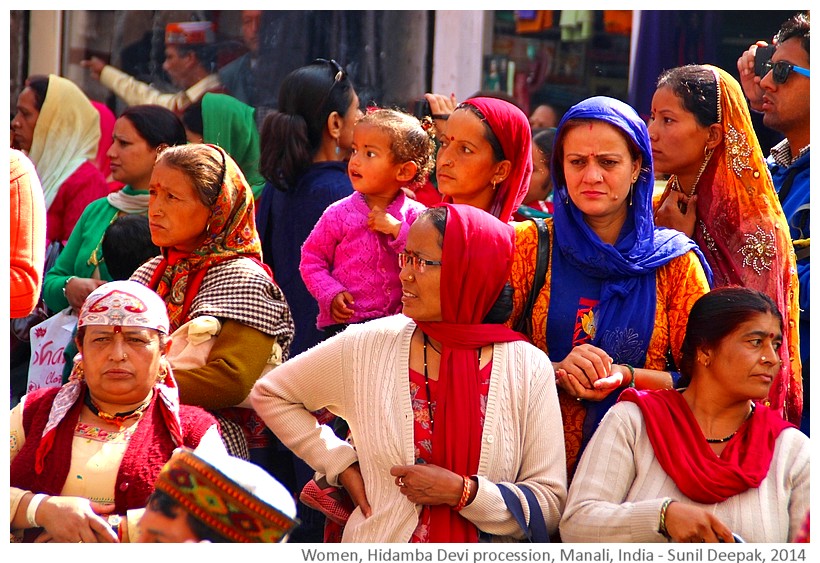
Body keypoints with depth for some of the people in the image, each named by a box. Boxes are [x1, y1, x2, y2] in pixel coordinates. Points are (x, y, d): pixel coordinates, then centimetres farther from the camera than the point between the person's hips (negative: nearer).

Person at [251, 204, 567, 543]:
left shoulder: (529, 369, -3)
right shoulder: (367, 347, 1)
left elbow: (551, 505, -4)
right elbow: (269, 394, 15)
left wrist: (462, 492, -15)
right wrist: (341, 464, 8)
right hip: (378, 543, 1)